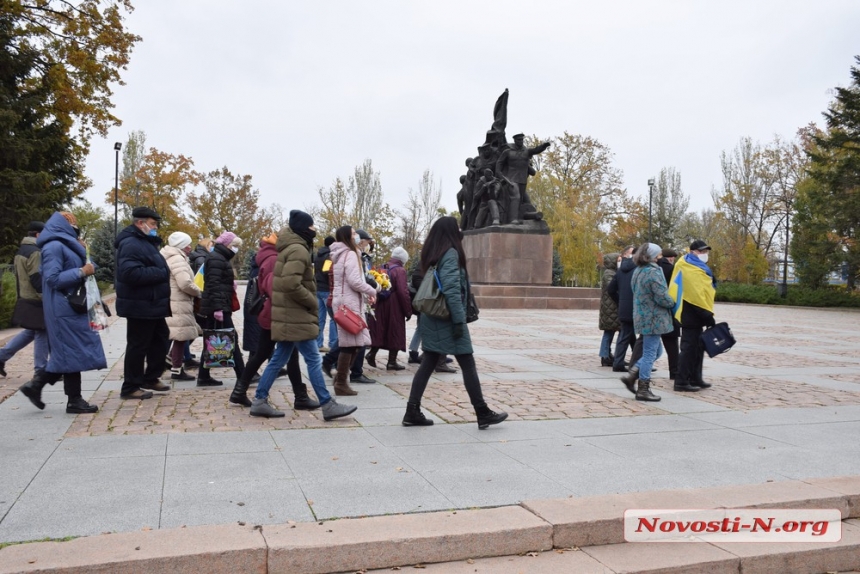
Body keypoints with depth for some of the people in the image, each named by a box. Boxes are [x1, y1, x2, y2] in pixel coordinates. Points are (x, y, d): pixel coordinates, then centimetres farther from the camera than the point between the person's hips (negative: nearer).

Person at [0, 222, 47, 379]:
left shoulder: (22, 250, 15)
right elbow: (38, 280, -22)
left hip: (25, 300, 10)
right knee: (42, 335, -3)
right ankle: (41, 371, 3)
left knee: (29, 332, 19)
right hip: (36, 302, -10)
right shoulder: (35, 252, -17)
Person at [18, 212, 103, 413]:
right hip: (64, 309, -10)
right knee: (73, 352, -4)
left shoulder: (65, 245, 18)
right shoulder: (54, 246, -12)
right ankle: (74, 400, 4)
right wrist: (81, 272, -20)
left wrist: (87, 266, 5)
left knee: (68, 352, 12)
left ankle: (36, 385, 18)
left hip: (71, 307, 10)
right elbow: (53, 278, -20)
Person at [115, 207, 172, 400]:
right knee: (138, 346, -2)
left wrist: (163, 273, 6)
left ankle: (150, 378, 28)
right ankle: (130, 387, 8)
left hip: (152, 304, 11)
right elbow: (132, 274, -31)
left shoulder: (146, 242, 17)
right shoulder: (131, 244, -18)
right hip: (140, 306, -11)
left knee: (160, 339, 17)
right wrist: (161, 274, -22)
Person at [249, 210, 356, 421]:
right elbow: (291, 284, -26)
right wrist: (312, 302, -13)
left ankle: (259, 401, 18)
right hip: (296, 316, -10)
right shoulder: (298, 250, -16)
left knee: (279, 359, 14)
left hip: (288, 315, 10)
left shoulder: (290, 247, 17)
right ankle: (328, 405, 1)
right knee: (313, 360, -5)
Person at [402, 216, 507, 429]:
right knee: (468, 365, 0)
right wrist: (459, 320, -19)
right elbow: (451, 290, -20)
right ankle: (483, 414, 7)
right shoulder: (450, 253, -12)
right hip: (447, 318, -8)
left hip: (433, 317, 8)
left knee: (428, 364, 8)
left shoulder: (431, 254, 13)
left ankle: (412, 412, 7)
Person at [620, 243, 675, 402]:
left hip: (642, 316, 9)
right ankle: (643, 390, 5)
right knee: (650, 354, -1)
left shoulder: (638, 271, 12)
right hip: (653, 319, -9)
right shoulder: (653, 273, -17)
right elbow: (662, 297, -21)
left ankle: (631, 376, 12)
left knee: (655, 351, 19)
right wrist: (673, 303, 1)